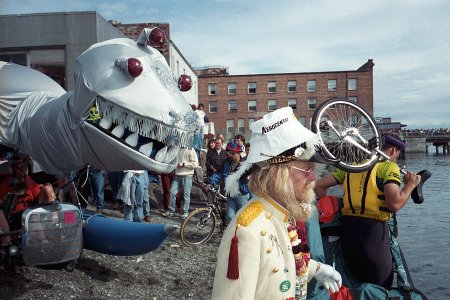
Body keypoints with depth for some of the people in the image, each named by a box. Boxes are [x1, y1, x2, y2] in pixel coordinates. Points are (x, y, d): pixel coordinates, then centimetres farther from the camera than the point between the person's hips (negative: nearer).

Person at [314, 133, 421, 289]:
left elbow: (319, 187, 14)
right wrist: (410, 184, 0)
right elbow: (395, 204, -17)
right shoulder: (389, 166, -2)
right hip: (373, 230, -6)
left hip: (347, 229, 6)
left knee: (358, 285, 23)